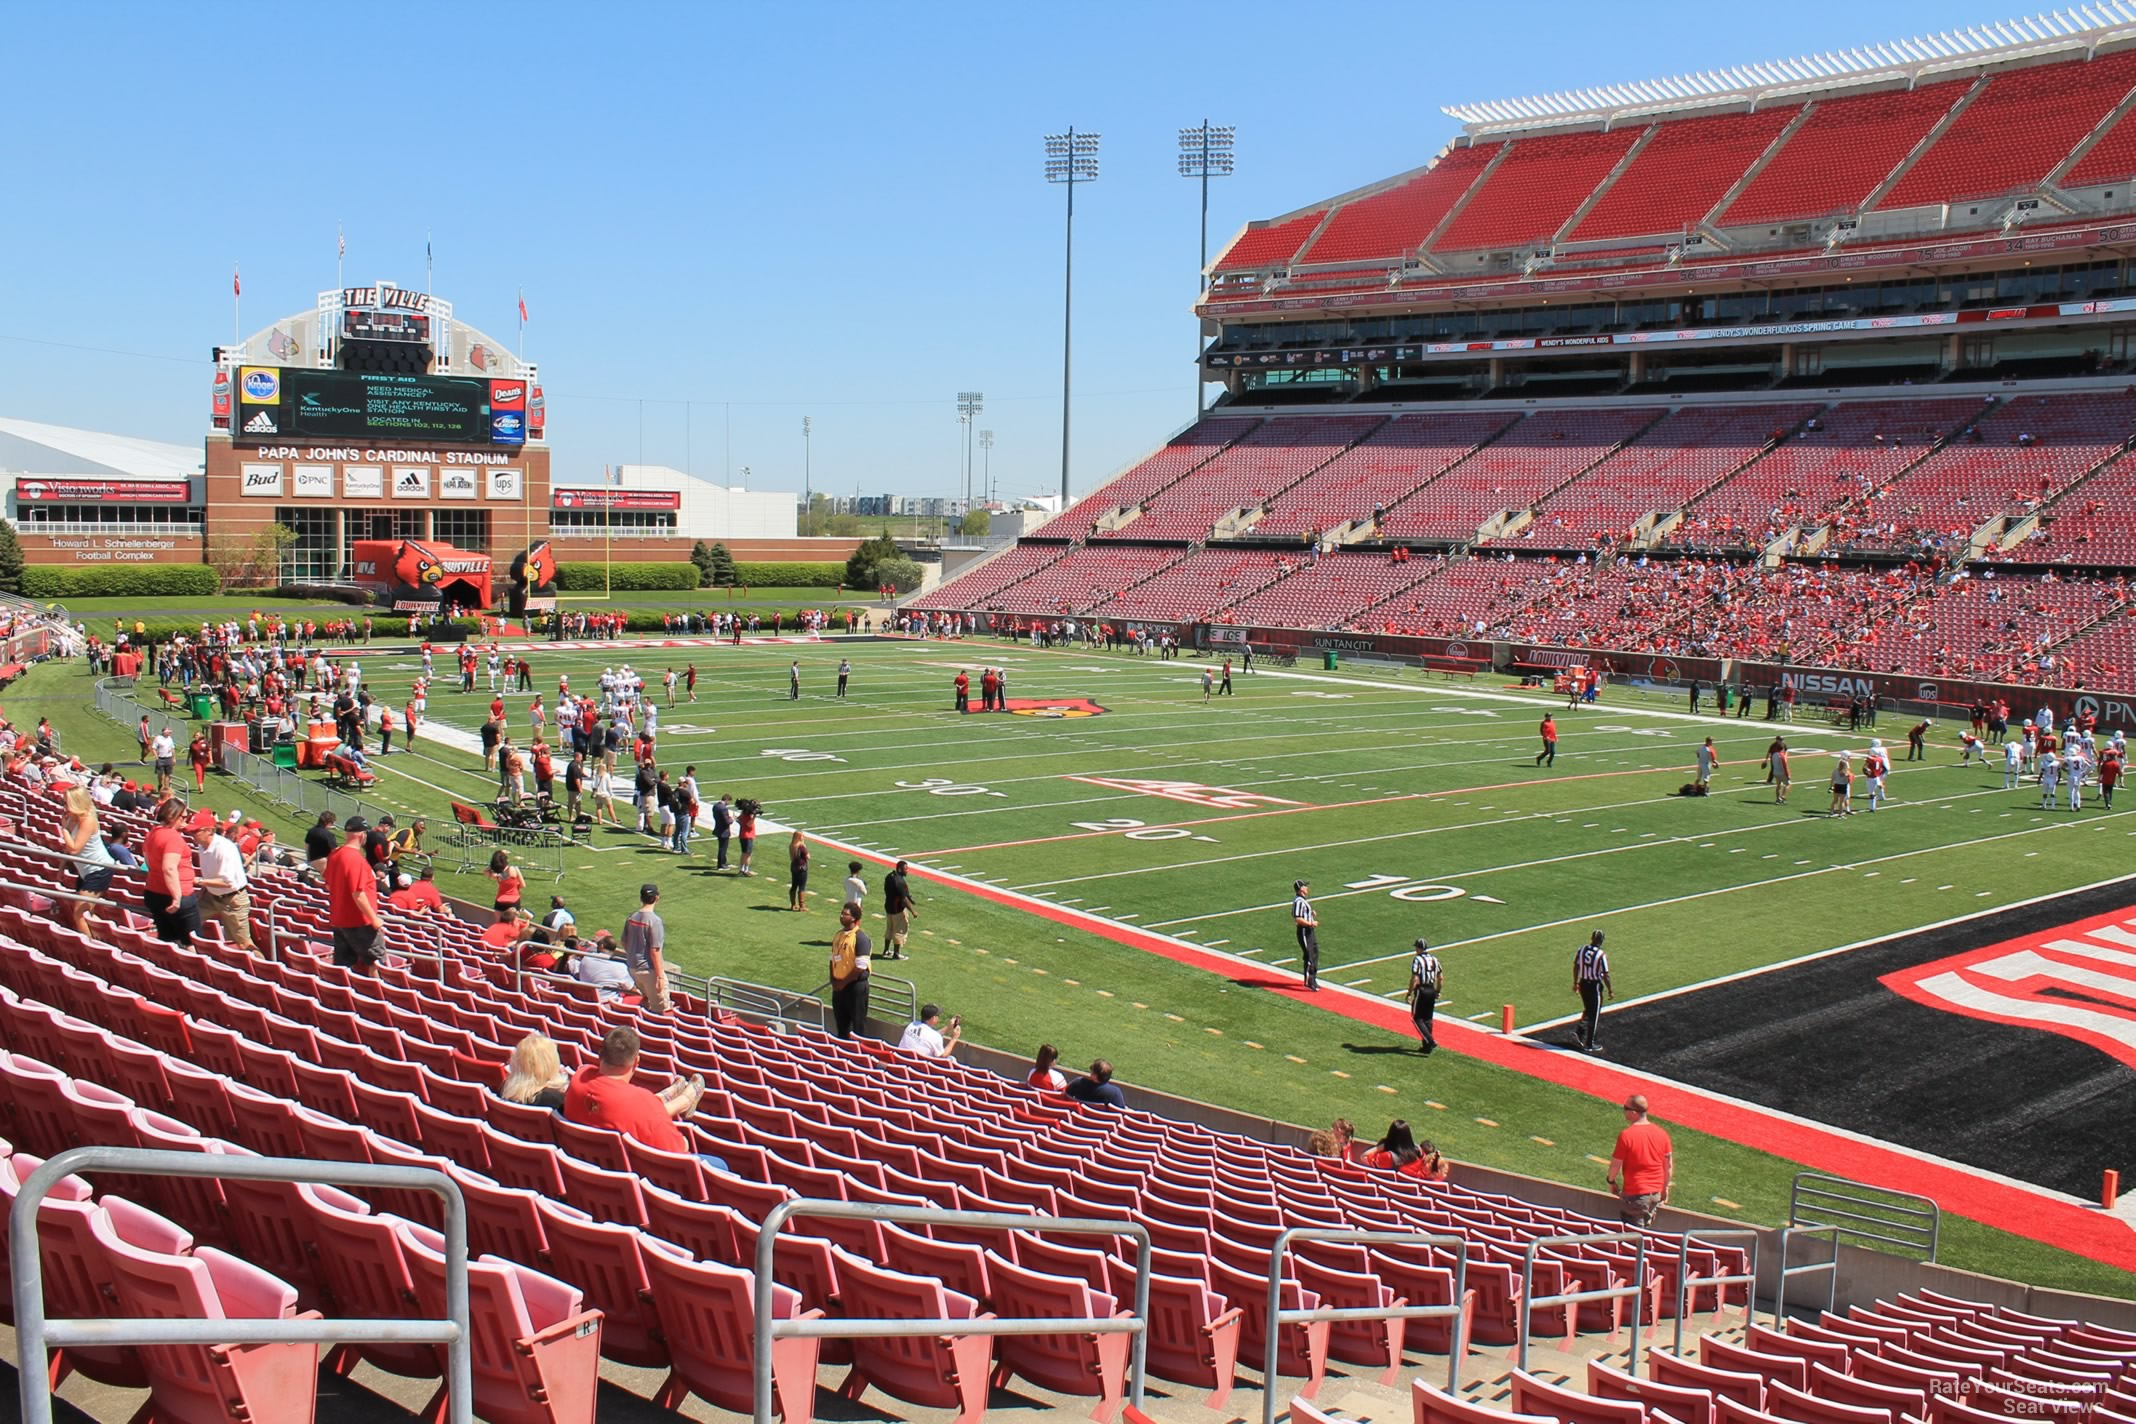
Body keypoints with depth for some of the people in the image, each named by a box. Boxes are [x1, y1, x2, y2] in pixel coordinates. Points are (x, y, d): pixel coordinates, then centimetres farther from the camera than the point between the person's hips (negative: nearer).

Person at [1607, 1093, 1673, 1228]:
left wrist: (1611, 1181, 7)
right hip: (1656, 1194, 6)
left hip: (1634, 1194, -6)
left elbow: (1616, 1164, -11)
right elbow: (1668, 1165, 7)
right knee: (1646, 1229, 21)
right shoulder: (1662, 1134, 0)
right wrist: (1665, 1188, 19)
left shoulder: (1626, 1135, -18)